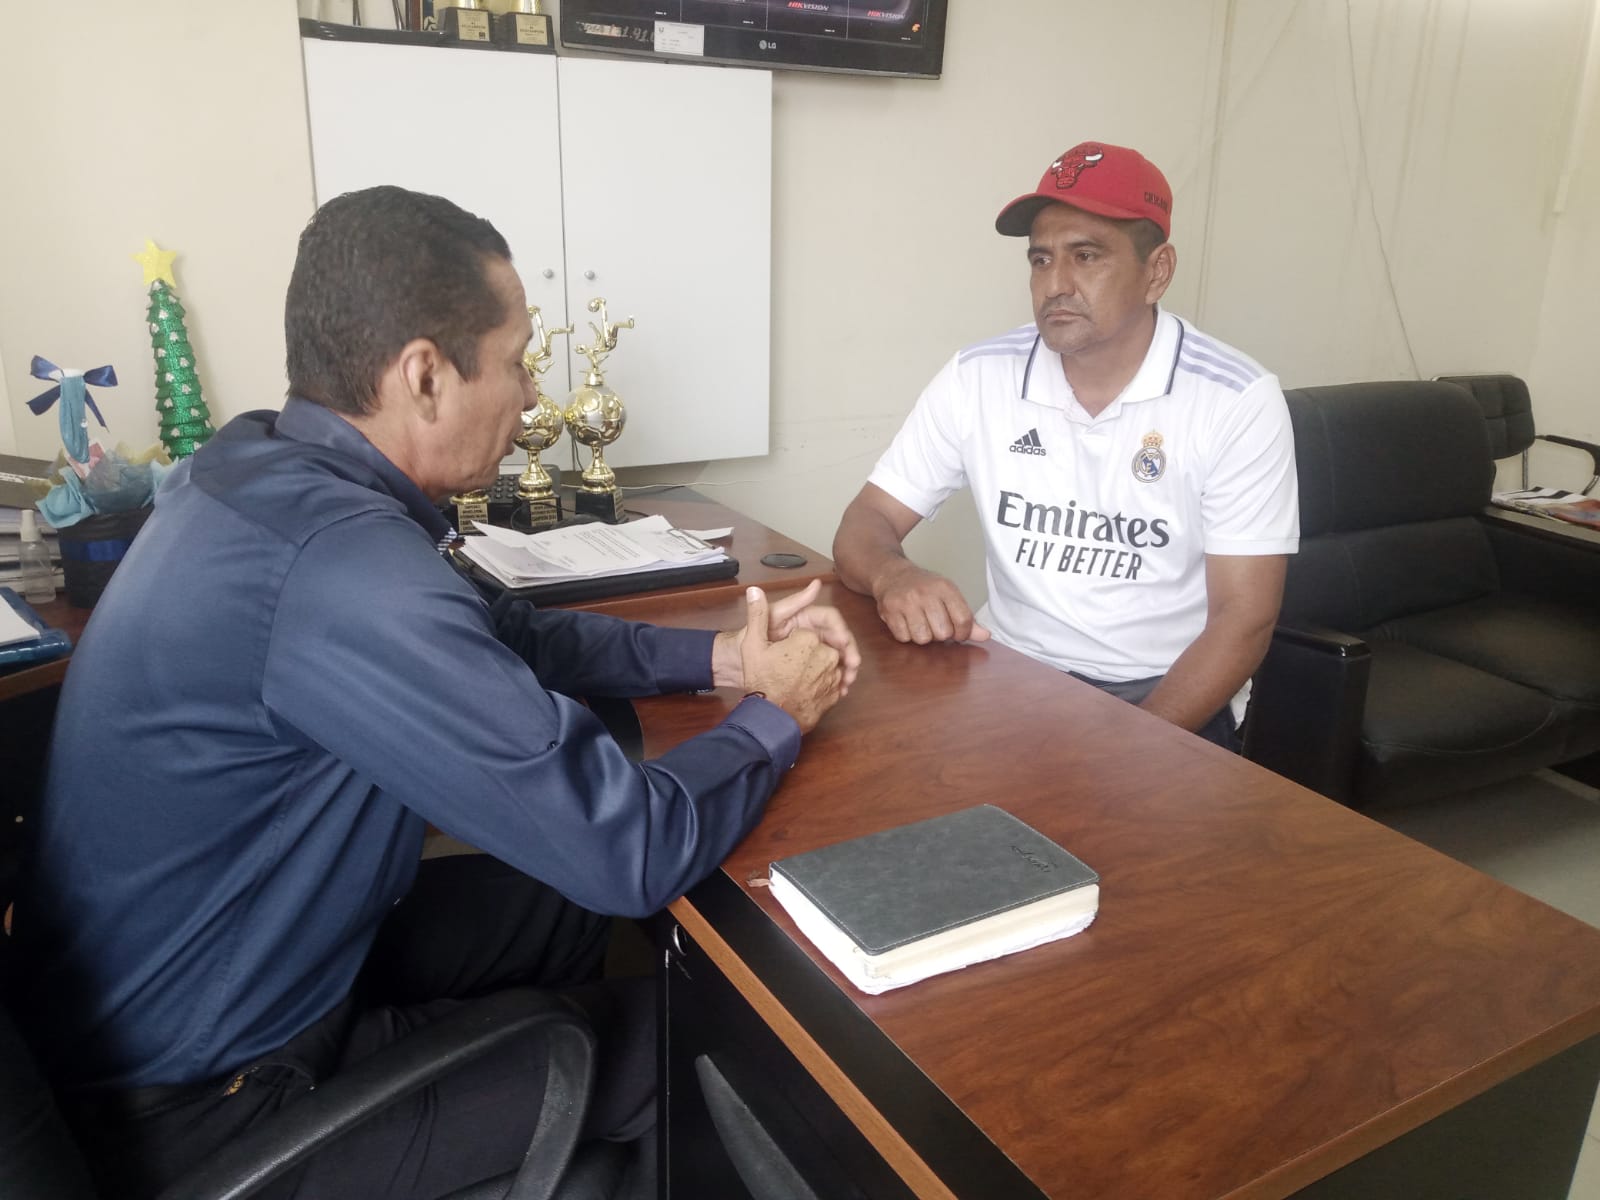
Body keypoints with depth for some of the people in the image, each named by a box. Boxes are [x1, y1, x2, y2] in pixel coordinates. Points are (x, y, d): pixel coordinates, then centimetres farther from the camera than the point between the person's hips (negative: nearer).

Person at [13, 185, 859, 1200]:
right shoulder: (341, 560, -35)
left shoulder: (264, 469, -5)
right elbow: (632, 850, -31)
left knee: (580, 909, 16)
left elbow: (493, 636, 8)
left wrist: (718, 658, -1)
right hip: (206, 1108, -8)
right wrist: (775, 716, -11)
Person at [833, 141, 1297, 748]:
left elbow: (1243, 619, -10)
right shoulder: (977, 378, -2)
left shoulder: (1239, 402, -9)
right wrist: (893, 575, -24)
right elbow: (863, 527, 0)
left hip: (1166, 695, -2)